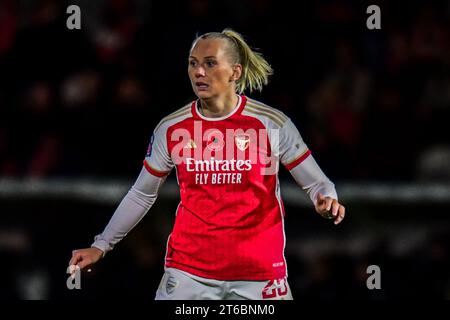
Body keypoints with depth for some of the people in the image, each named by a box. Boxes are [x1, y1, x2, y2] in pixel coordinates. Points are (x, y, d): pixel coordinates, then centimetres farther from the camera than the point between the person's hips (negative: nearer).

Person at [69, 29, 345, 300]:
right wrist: (101, 246, 13)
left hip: (259, 274, -2)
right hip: (188, 273, 2)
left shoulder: (273, 123, -5)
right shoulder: (171, 128, 3)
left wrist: (327, 200, -21)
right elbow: (141, 195, 15)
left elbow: (317, 184, 1)